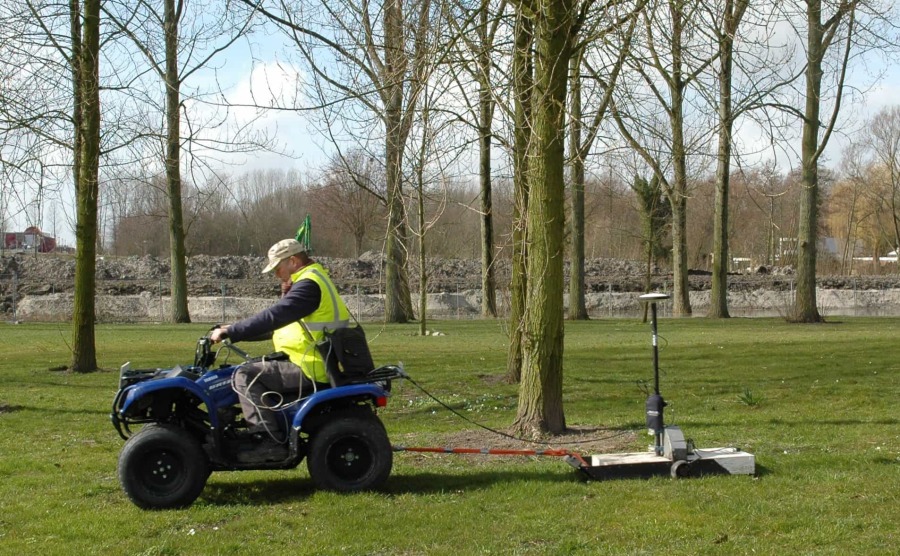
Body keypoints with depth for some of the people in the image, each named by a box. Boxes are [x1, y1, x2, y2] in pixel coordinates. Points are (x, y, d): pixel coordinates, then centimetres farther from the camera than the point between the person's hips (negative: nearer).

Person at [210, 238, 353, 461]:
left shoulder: (309, 285, -15)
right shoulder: (313, 280, 19)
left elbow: (273, 317, -25)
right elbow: (279, 322, 22)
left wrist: (229, 332, -20)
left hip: (310, 370, -11)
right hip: (316, 365, 11)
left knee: (246, 375, -16)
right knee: (262, 372, 24)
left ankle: (269, 441, -21)